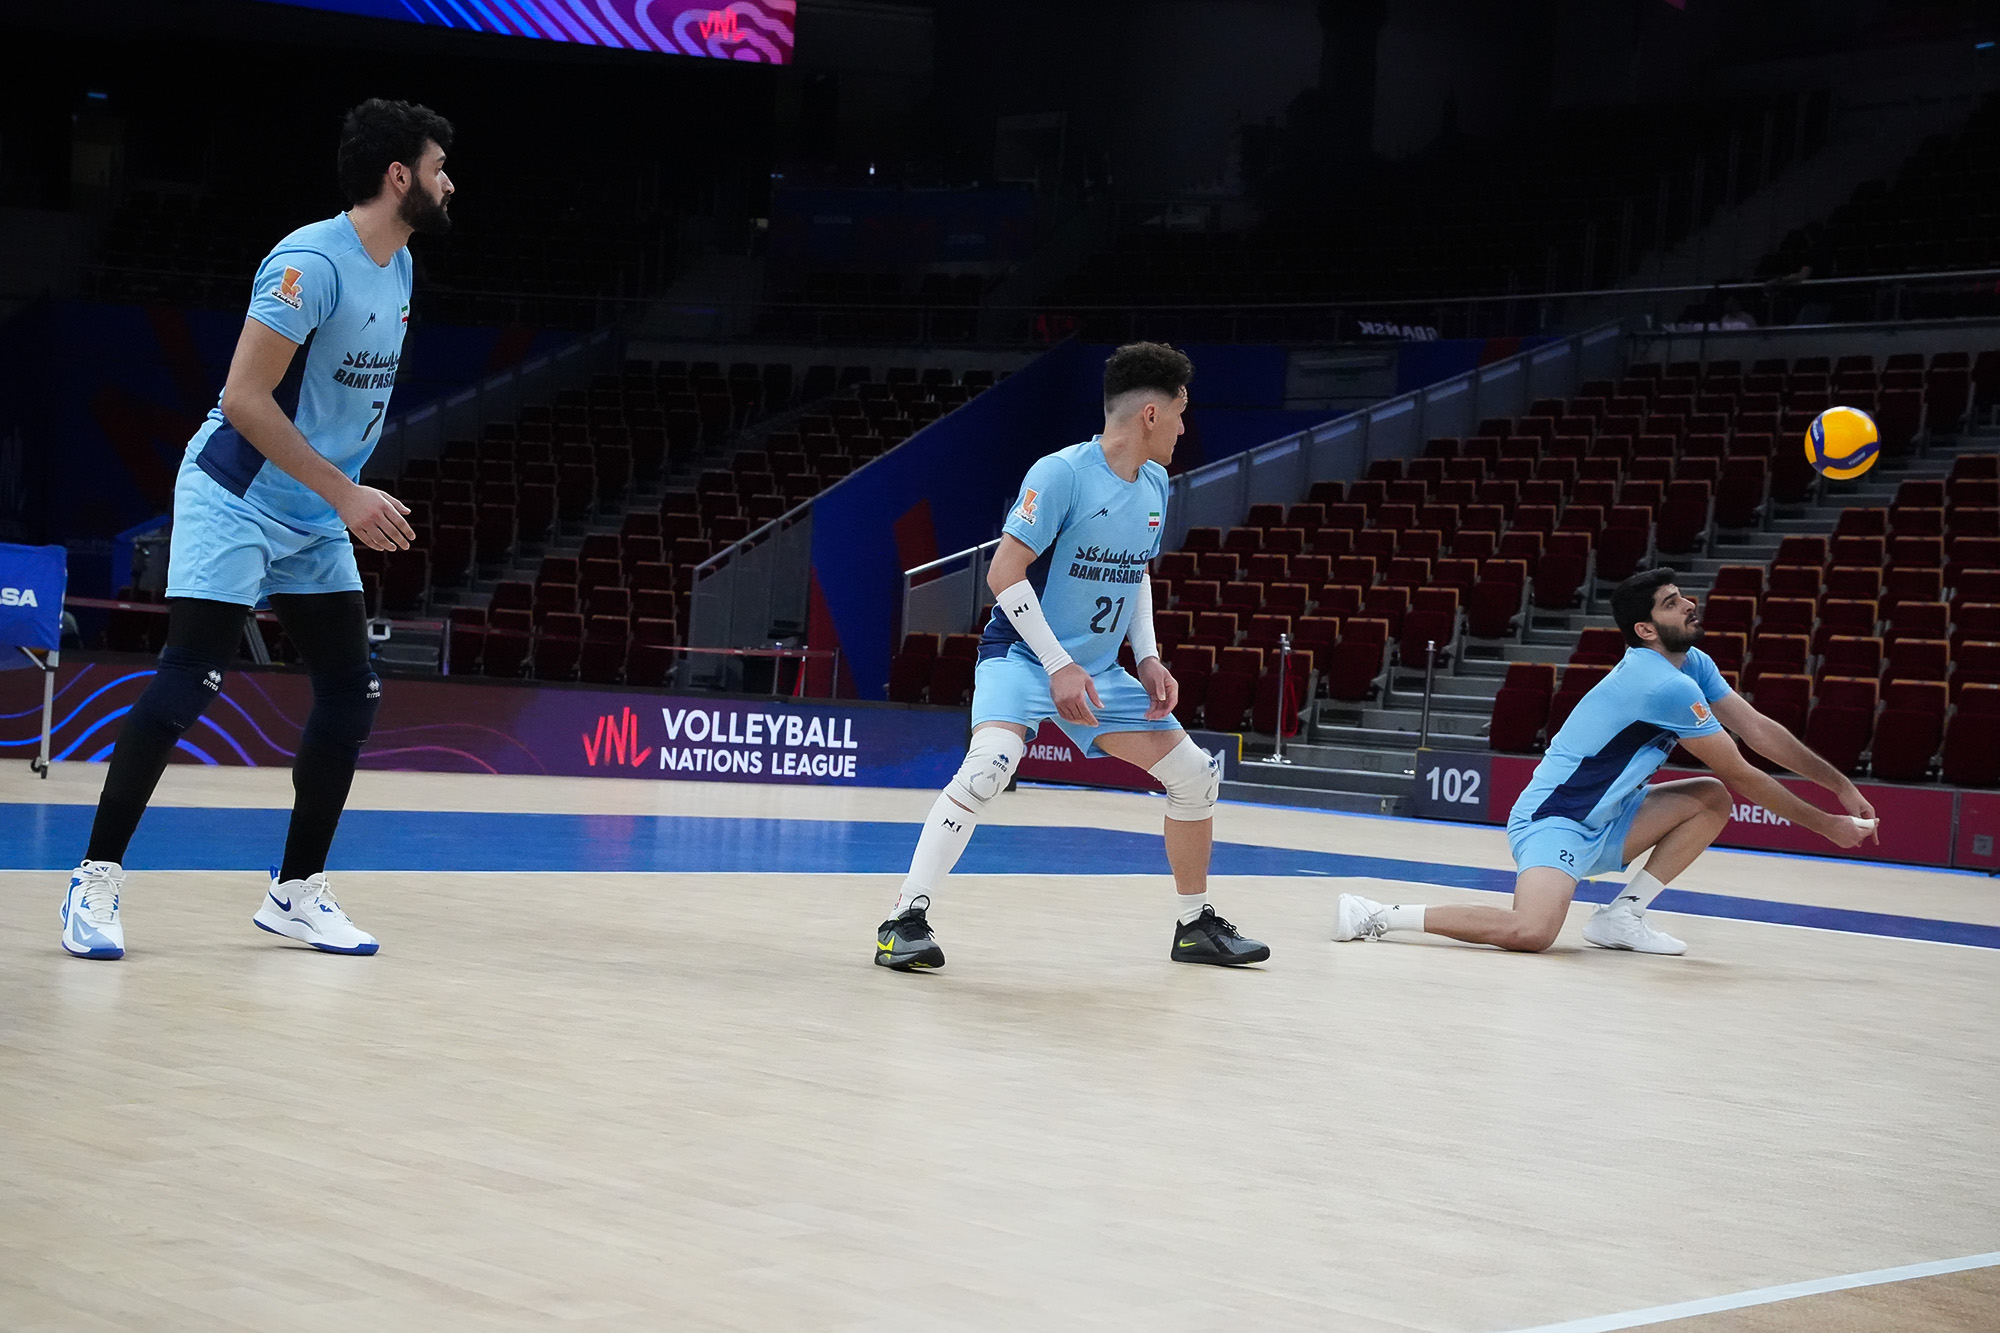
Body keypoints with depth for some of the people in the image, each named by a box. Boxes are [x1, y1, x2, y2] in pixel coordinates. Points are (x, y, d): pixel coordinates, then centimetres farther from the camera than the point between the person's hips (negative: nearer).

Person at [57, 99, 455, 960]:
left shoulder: (399, 268, 7)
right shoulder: (312, 261, -20)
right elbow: (244, 398, -24)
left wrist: (355, 499, 14)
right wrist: (346, 494, -25)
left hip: (316, 518, 8)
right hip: (235, 501, -8)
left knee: (351, 695, 3)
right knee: (184, 686, -13)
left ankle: (295, 892, 13)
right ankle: (95, 882, -4)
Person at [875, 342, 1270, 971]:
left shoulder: (1155, 484, 6)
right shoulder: (1062, 473, -19)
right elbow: (1004, 573, -20)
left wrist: (1148, 658, 6)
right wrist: (1059, 665, -23)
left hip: (1098, 670, 8)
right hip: (1023, 655, -7)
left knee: (1195, 774, 6)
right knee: (991, 763, -32)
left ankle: (1196, 926, 23)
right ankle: (905, 918, -25)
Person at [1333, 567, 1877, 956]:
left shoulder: (1694, 664, 7)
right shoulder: (1665, 686, -22)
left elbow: (1759, 730, 8)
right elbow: (1743, 774, -15)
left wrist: (1841, 786, 3)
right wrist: (1826, 825, -7)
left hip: (1602, 824, 10)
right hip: (1553, 821, -10)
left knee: (1712, 799, 3)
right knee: (1531, 932, -33)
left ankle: (1621, 915, 1)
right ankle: (1379, 915, -17)